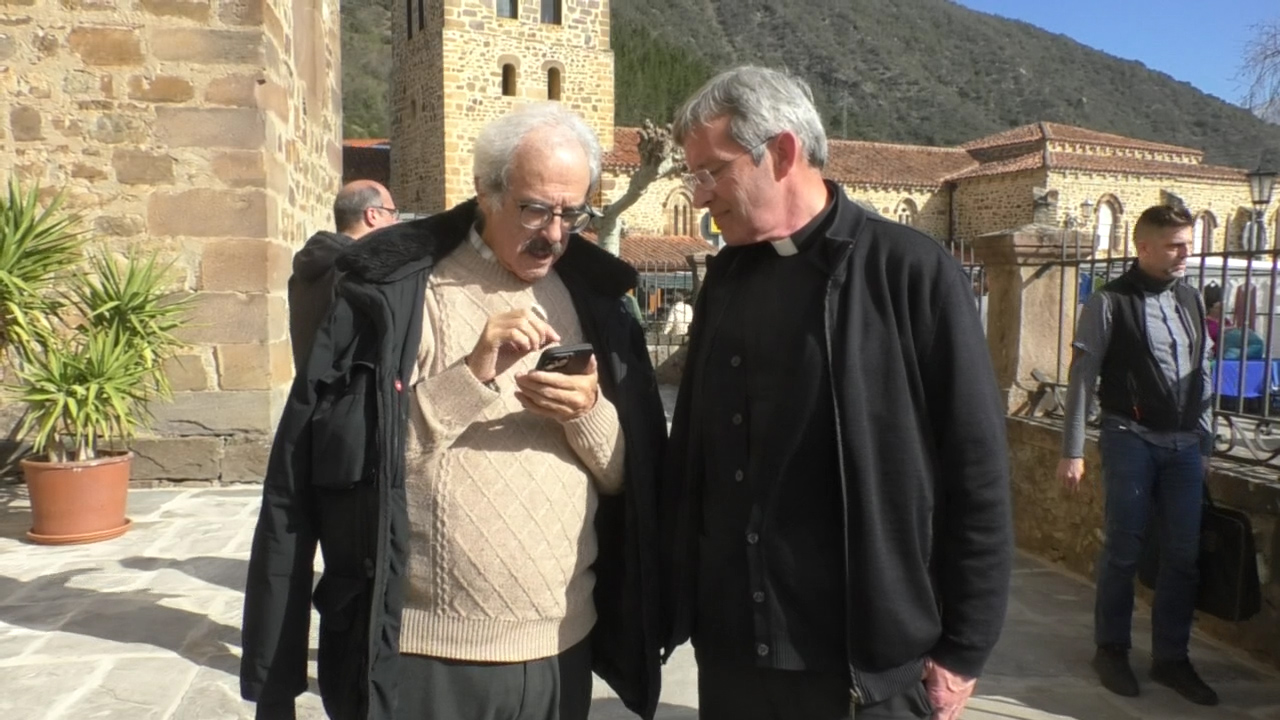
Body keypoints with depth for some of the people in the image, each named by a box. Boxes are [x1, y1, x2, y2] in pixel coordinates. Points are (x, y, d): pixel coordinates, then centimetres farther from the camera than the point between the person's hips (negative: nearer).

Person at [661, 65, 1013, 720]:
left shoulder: (912, 273, -10)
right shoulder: (725, 278, 6)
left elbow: (976, 473, -8)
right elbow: (690, 455, 9)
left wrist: (962, 648, -7)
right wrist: (676, 603, 7)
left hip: (869, 662, -4)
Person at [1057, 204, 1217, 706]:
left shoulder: (1191, 299, 11)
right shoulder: (1110, 302, -6)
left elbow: (1202, 375, 16)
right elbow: (1082, 377, -7)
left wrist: (1205, 443, 14)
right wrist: (1073, 451, -10)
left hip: (1184, 443, 5)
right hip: (1131, 439, -5)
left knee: (1184, 554, 7)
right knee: (1124, 549, 2)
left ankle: (1170, 658, 21)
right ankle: (1111, 650, 19)